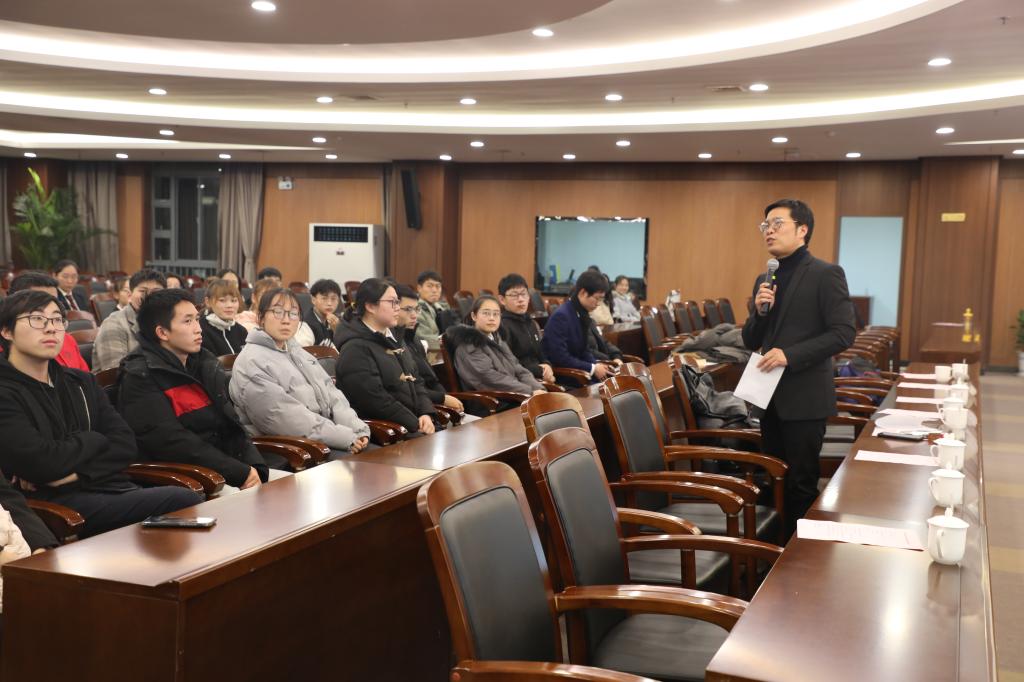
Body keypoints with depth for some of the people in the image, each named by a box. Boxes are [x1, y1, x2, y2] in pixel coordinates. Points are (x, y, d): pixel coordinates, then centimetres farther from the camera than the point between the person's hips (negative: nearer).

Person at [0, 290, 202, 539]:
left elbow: (126, 444, 9)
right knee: (184, 501, -26)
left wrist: (77, 471, -8)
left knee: (190, 500, -23)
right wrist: (93, 440, 3)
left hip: (110, 489, 7)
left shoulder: (81, 382, 20)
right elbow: (41, 463, -15)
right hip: (57, 504, -6)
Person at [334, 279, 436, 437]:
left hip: (415, 420, 8)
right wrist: (416, 425, -15)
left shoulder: (391, 339, 18)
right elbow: (376, 400, -19)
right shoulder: (355, 348, -12)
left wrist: (426, 414, 1)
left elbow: (415, 380, 19)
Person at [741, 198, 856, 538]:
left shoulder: (826, 274, -8)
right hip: (771, 395, 7)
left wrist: (790, 355, -22)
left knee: (801, 484, 0)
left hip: (804, 397, -7)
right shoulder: (765, 280, 12)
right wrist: (759, 311, -7)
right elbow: (750, 342, 12)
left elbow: (844, 333, -16)